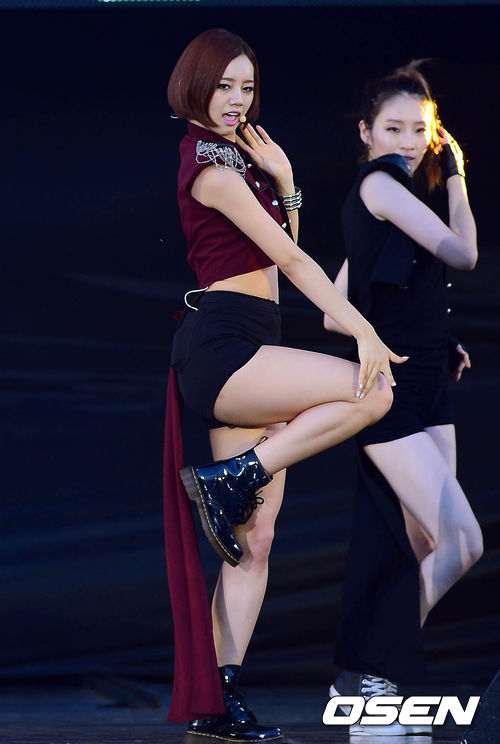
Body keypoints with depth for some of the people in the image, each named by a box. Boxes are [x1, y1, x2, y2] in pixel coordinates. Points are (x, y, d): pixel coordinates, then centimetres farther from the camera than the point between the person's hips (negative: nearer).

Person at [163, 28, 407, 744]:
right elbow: (291, 259, -13)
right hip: (219, 344, -10)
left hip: (244, 352, 10)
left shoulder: (237, 157, 22)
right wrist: (363, 330, -16)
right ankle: (232, 479, -12)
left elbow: (286, 248, 27)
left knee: (254, 538, 2)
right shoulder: (210, 166, -8)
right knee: (373, 390, -25)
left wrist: (283, 177, 13)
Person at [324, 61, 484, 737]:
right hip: (389, 394, -10)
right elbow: (463, 255, -10)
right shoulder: (378, 182, -9)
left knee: (423, 550, 6)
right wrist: (456, 180, 3)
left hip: (426, 388, 10)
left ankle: (368, 684, 11)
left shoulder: (384, 200, 17)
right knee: (463, 543, -14)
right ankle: (365, 677, -2)